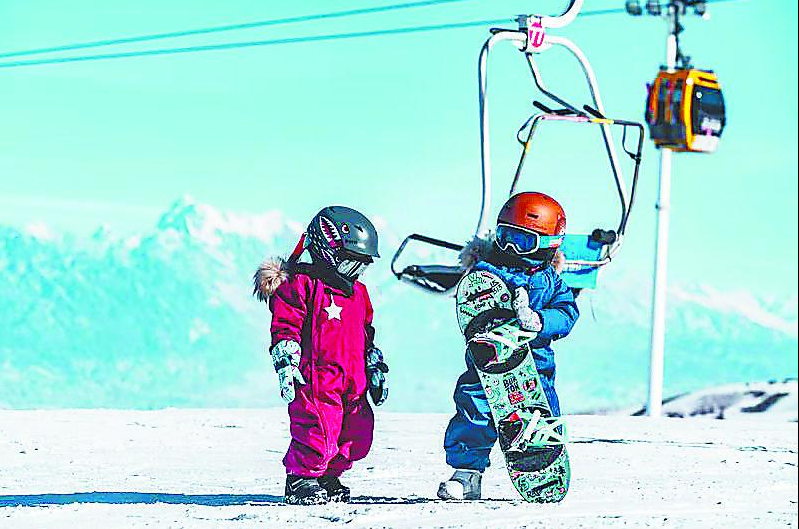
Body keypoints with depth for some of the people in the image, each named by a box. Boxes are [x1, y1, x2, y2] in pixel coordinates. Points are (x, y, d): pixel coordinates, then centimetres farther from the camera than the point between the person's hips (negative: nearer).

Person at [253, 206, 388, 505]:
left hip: (352, 383, 8)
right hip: (316, 378, -8)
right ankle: (301, 481, 1)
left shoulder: (357, 292, 20)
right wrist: (285, 364, -18)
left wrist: (376, 369, 26)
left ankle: (327, 479, 26)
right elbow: (285, 327, -10)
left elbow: (367, 336, 29)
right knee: (319, 431, -16)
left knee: (356, 436, 9)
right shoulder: (300, 283, -6)